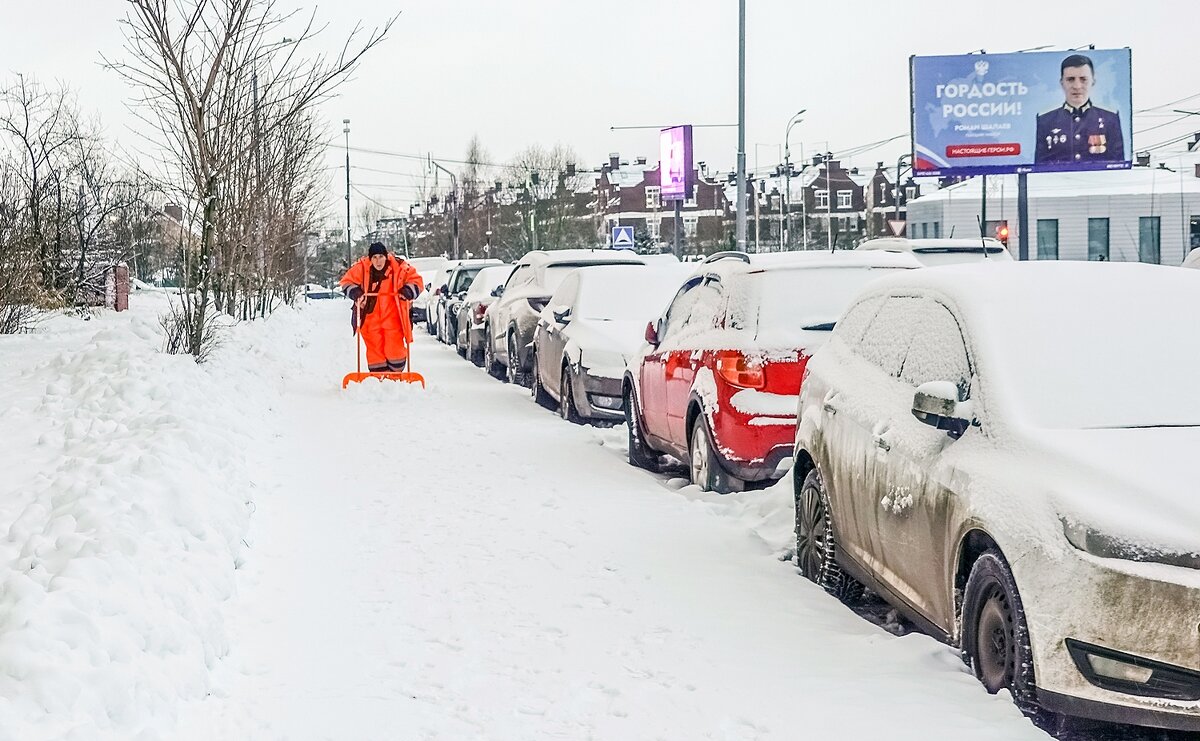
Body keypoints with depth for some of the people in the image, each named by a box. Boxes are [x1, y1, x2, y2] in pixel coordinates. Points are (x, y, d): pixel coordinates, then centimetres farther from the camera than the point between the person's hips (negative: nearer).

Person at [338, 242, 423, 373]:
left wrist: (407, 291, -13)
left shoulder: (399, 267, -7)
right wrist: (355, 293, -10)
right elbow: (346, 282, 8)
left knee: (394, 350, -3)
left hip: (392, 317, -1)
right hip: (370, 317, 1)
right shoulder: (361, 268, -6)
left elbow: (416, 281, 5)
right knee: (375, 350, 4)